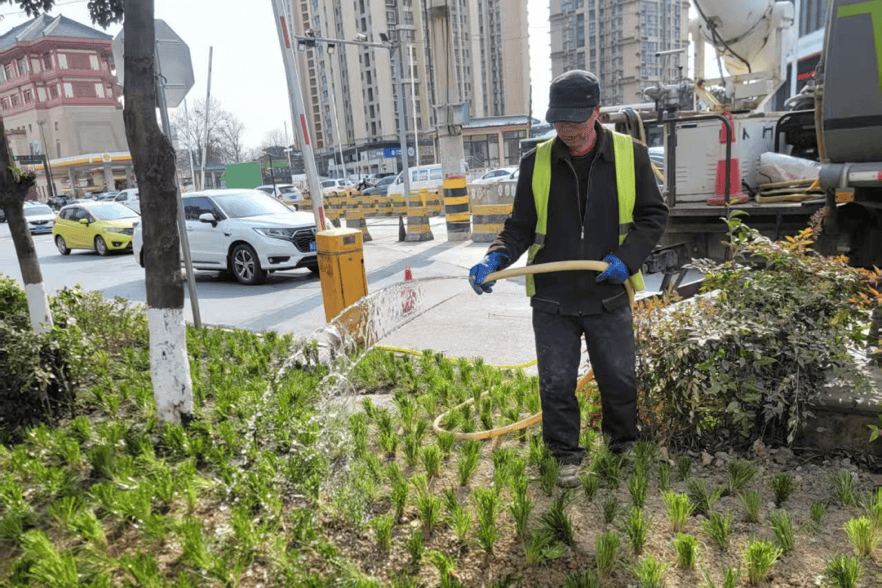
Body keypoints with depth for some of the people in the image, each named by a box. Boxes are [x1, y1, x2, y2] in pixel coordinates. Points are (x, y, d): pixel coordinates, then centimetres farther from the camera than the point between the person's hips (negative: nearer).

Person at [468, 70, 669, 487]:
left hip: (609, 295, 0)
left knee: (619, 378, 14)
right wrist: (496, 258, -14)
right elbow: (521, 226, 5)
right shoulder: (537, 161, 0)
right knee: (556, 383, 7)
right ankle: (566, 456, 29)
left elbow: (653, 215, 6)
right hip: (552, 298, 0)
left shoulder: (630, 154, -1)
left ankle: (623, 444, 41)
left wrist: (627, 257, -10)